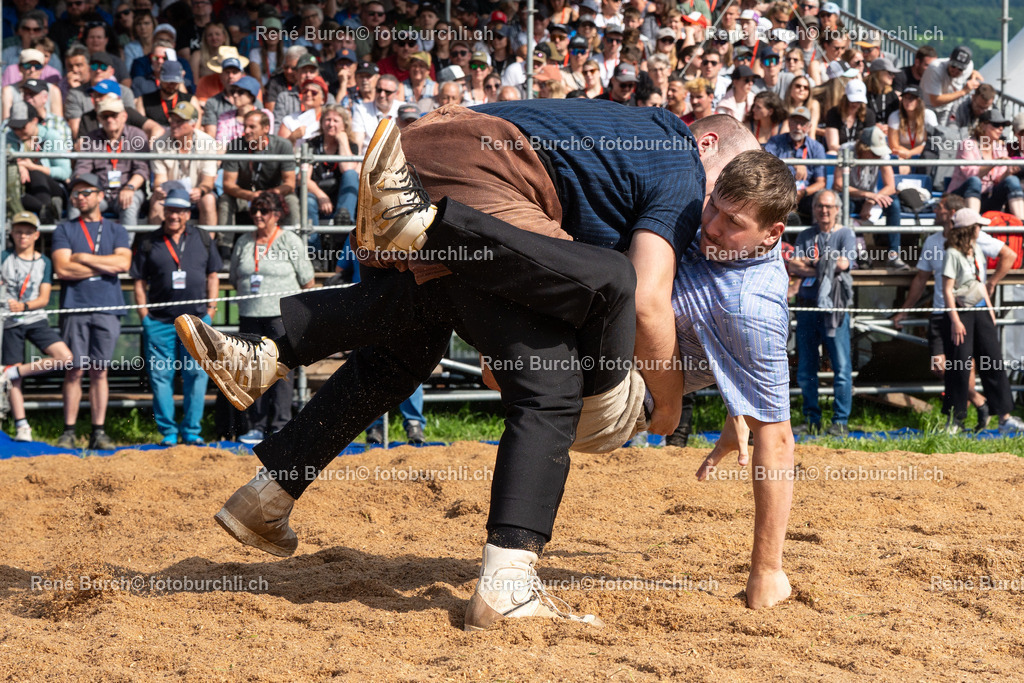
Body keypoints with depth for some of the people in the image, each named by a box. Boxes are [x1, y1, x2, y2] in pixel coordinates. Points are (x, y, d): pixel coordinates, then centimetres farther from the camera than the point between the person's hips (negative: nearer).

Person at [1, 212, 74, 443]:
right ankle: (21, 427, 2)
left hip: (36, 320, 1)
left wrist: (24, 306, -19)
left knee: (65, 358, -19)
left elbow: (44, 298, -2)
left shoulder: (43, 262, 6)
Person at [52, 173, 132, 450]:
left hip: (107, 308, 1)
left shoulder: (116, 230, 13)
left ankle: (98, 432, 5)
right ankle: (69, 432, 1)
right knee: (74, 371, -2)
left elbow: (123, 263, -4)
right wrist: (106, 266, -4)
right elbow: (62, 268, -5)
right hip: (75, 308, -1)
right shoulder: (64, 230, 10)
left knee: (100, 372, 3)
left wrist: (83, 257, -4)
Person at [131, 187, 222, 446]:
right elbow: (139, 282, 6)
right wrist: (144, 316, -1)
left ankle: (191, 431, 7)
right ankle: (168, 431, 8)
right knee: (160, 376, -1)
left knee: (196, 375, -2)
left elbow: (212, 276, 16)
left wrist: (211, 308, 7)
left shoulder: (203, 239, 10)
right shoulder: (147, 242, 5)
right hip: (159, 321, -1)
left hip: (197, 318, 1)